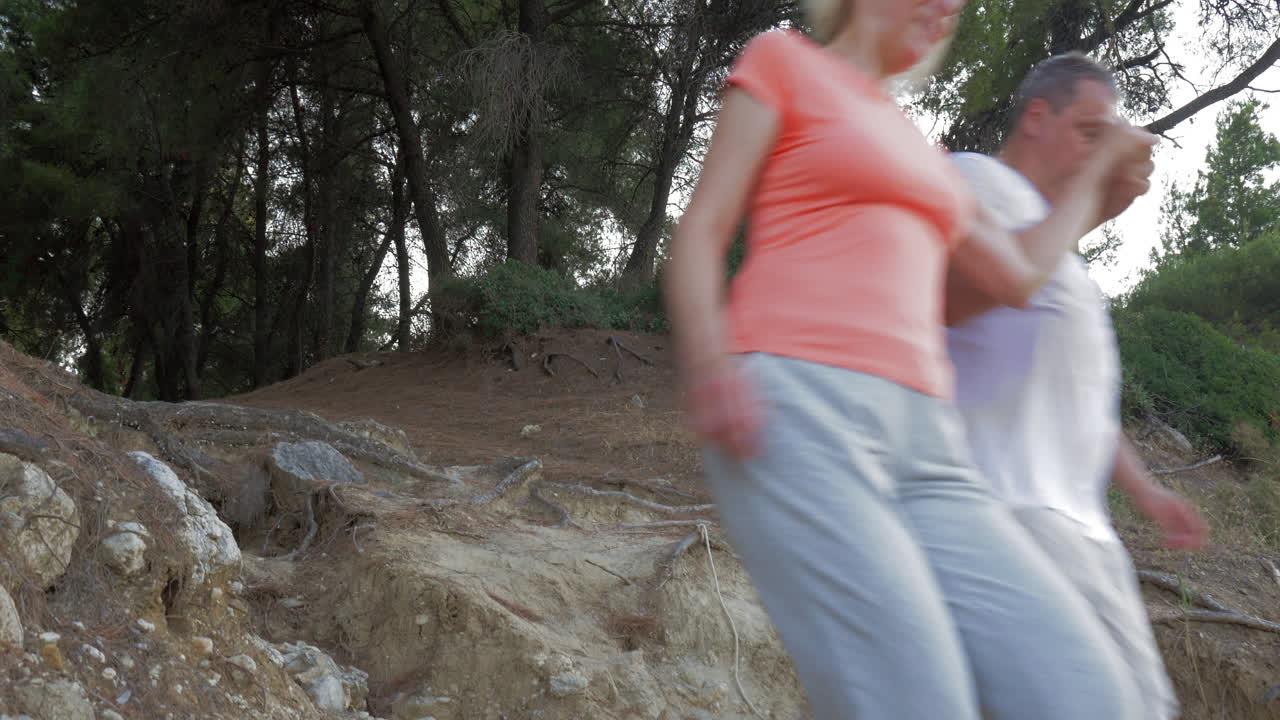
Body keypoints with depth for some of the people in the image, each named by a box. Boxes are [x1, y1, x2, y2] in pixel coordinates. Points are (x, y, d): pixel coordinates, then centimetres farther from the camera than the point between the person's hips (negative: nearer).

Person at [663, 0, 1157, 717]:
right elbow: (699, 235, 2)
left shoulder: (914, 148, 31)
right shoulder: (781, 59, 12)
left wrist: (1100, 168, 45)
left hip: (916, 442, 7)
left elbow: (1019, 279, 32)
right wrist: (707, 365, -17)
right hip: (793, 414, -7)